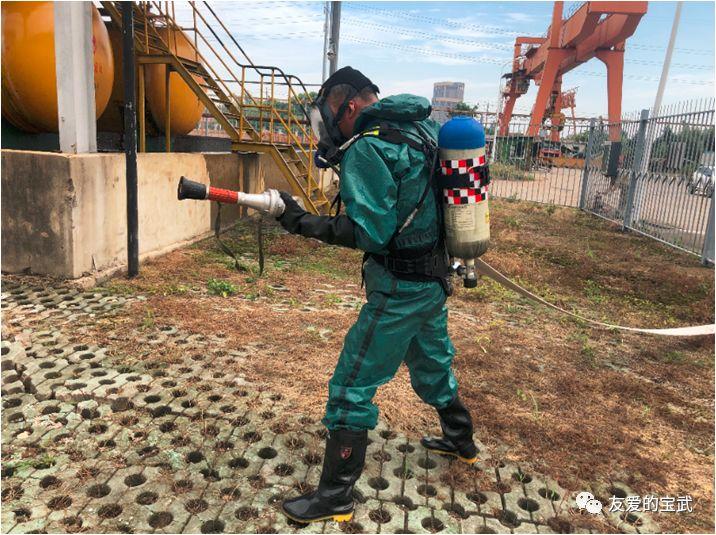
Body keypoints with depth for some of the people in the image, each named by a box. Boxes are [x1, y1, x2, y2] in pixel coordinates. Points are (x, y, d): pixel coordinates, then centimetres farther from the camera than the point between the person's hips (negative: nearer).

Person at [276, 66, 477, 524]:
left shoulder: (368, 146, -17)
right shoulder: (423, 127, 8)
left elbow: (370, 233, -21)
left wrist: (305, 223, -13)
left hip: (400, 288, -9)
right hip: (435, 279, 9)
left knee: (352, 388, 2)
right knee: (432, 364, 28)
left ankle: (335, 497, 14)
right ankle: (461, 441, 48)